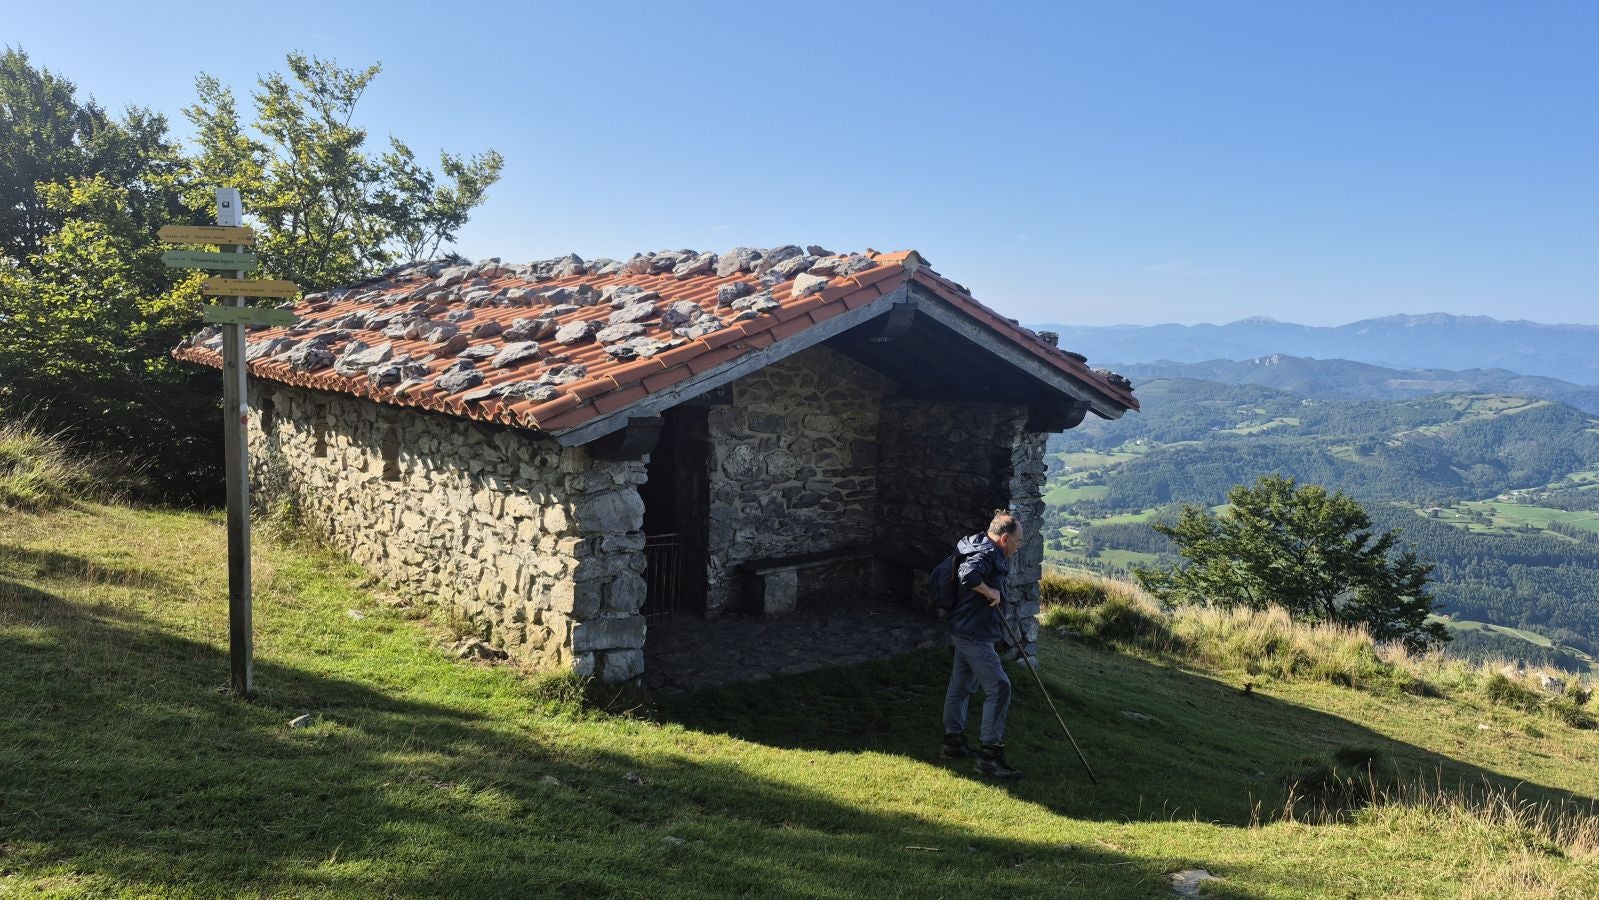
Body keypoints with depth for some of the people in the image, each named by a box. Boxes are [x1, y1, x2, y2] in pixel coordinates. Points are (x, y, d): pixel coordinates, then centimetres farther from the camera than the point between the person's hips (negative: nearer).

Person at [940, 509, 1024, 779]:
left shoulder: (987, 551, 10)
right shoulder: (987, 554, -21)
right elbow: (968, 575, -40)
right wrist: (990, 592, -24)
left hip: (964, 631, 11)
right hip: (975, 634, -11)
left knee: (961, 685, 19)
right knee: (999, 688, -9)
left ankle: (953, 741, 31)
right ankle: (989, 754, -6)